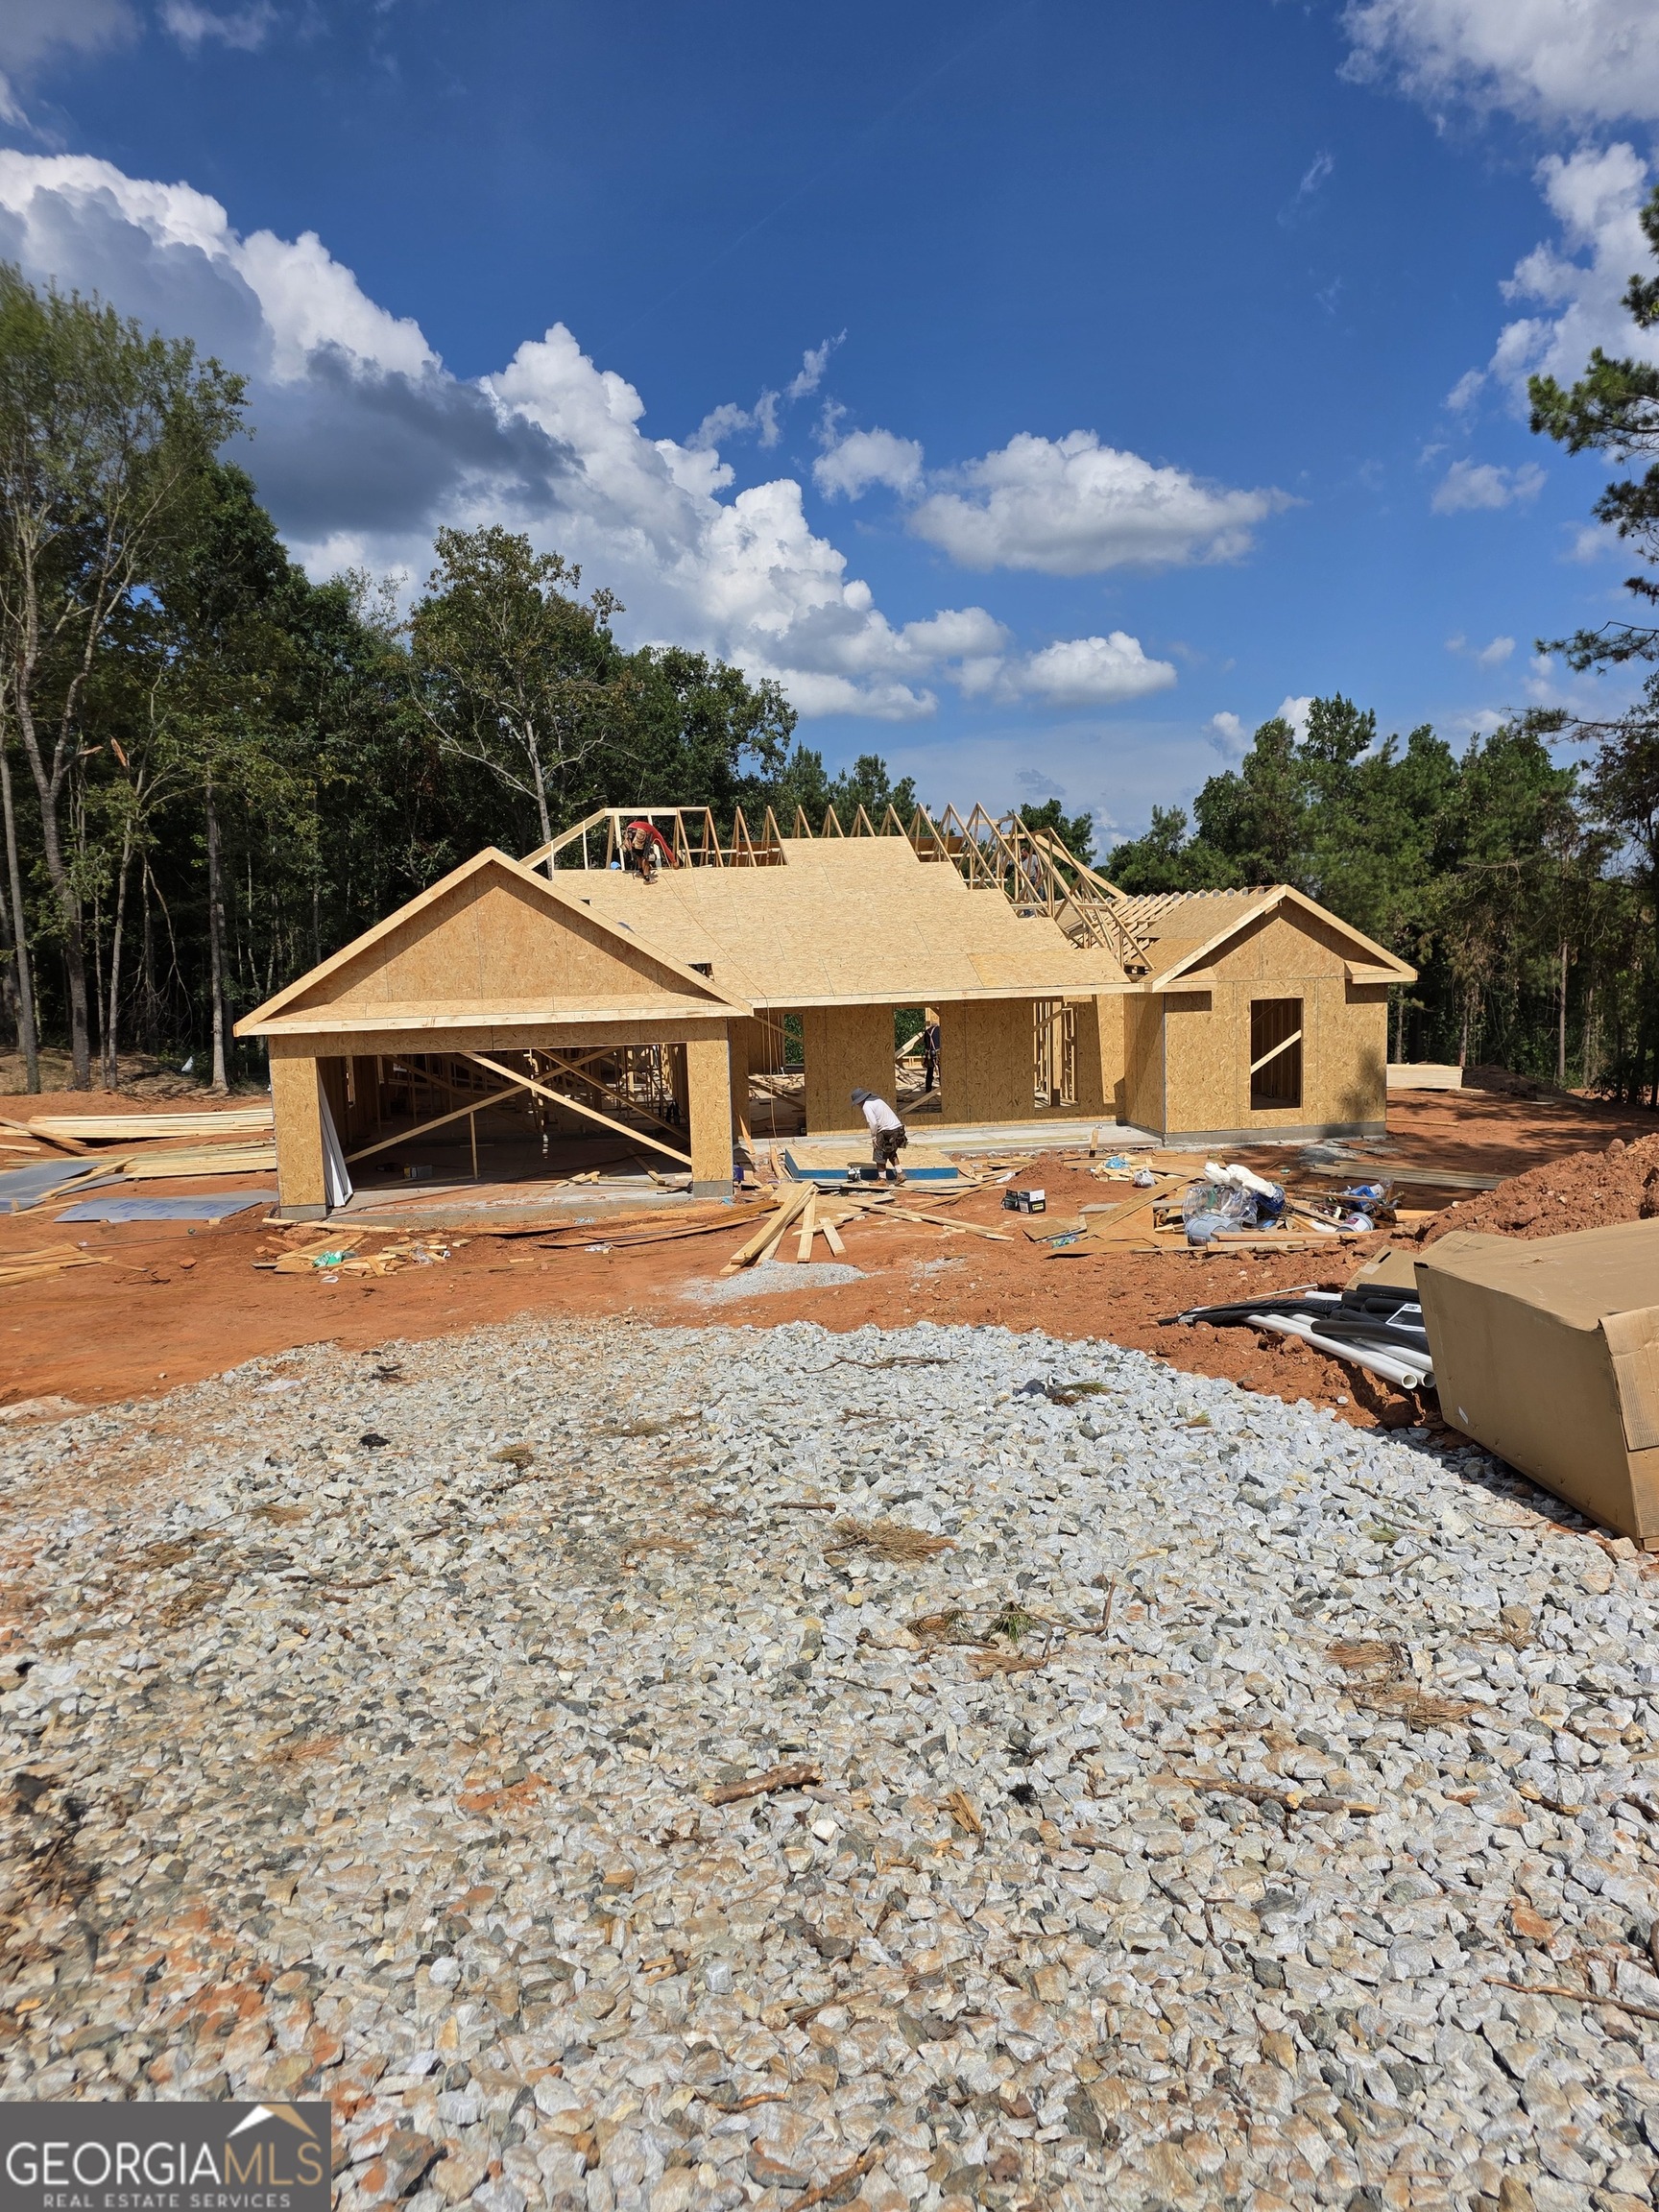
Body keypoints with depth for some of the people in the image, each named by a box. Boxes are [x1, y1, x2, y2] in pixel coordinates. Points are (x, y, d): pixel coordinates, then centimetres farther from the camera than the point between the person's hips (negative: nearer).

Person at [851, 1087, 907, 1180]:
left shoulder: (866, 1106, -8)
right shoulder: (877, 1100, 19)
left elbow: (873, 1123, -17)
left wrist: (873, 1137, -5)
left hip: (887, 1132, -9)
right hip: (898, 1127, 9)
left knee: (879, 1156, 7)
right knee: (891, 1153, 26)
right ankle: (900, 1174, 19)